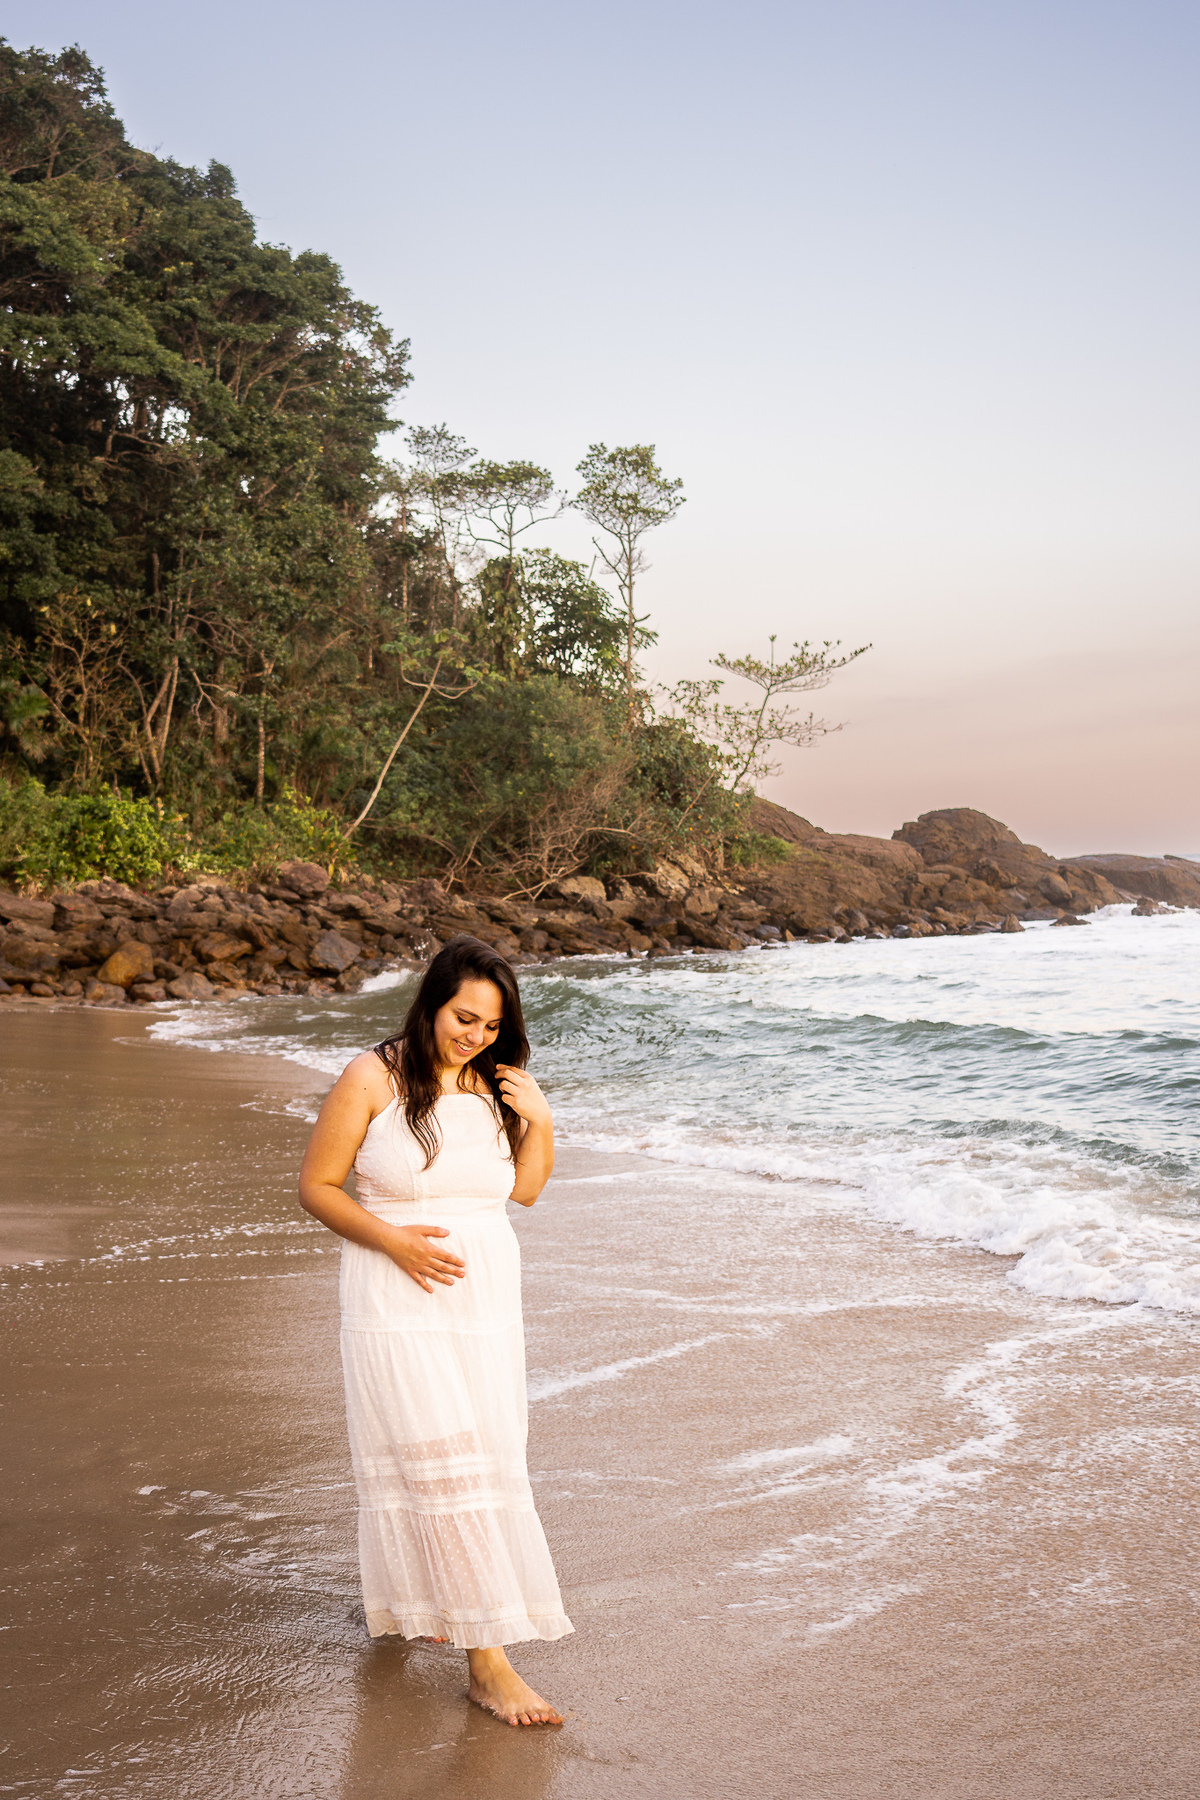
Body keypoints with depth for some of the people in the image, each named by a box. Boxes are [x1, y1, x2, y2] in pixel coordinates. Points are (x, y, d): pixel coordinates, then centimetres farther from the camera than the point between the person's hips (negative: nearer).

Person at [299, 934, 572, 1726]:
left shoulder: (497, 1083, 3)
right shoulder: (373, 1077, -10)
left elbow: (525, 1190, 10)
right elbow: (318, 1187, -6)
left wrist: (540, 1122, -6)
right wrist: (392, 1239, -18)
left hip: (487, 1295, 5)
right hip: (400, 1301, -5)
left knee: (486, 1455, 11)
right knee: (441, 1466, -8)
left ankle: (410, 1596, 37)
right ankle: (488, 1662, -3)